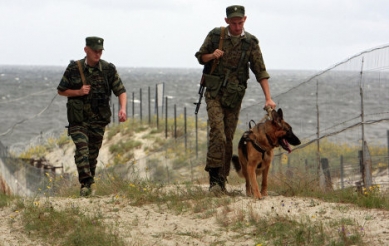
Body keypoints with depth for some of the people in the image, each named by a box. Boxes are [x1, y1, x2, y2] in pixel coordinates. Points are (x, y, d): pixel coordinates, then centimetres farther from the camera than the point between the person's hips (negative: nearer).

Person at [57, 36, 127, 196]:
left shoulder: (109, 69, -1)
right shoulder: (74, 69, -4)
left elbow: (121, 91, 4)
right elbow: (61, 90, 5)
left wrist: (122, 108, -14)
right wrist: (78, 92, -13)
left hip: (98, 120, 2)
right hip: (78, 118, -2)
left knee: (93, 153, 7)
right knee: (82, 148, -19)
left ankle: (89, 182, 23)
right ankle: (86, 184, -26)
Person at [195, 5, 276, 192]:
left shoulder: (250, 42, -1)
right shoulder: (215, 35, -2)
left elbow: (260, 71, 0)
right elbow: (200, 57, 10)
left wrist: (268, 98, -8)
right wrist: (212, 55, -13)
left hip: (234, 97, 2)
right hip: (214, 93, -2)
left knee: (228, 139, 5)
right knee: (218, 134, -18)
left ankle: (221, 180, 14)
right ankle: (214, 178, -18)